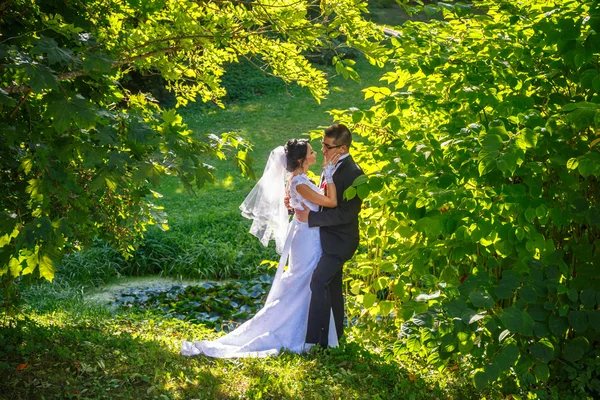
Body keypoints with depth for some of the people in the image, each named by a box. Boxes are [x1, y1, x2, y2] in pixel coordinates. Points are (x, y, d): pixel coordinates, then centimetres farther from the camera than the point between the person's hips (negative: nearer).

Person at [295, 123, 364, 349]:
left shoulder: (353, 174, -21)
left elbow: (346, 213, -24)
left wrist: (311, 217, -23)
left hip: (339, 241, -9)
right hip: (330, 238, 9)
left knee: (319, 282, -17)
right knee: (332, 286, 18)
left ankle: (316, 339, -13)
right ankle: (335, 335, 31)